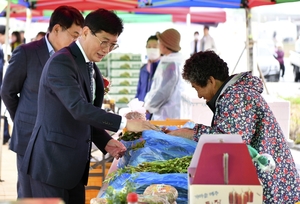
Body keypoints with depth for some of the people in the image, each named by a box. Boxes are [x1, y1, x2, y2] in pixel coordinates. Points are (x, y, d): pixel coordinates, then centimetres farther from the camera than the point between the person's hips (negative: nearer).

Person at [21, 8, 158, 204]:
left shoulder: (91, 68, 13)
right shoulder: (62, 62, -16)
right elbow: (78, 108, -28)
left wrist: (105, 141, 4)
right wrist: (124, 123, -29)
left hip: (74, 164, 9)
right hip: (52, 161, -9)